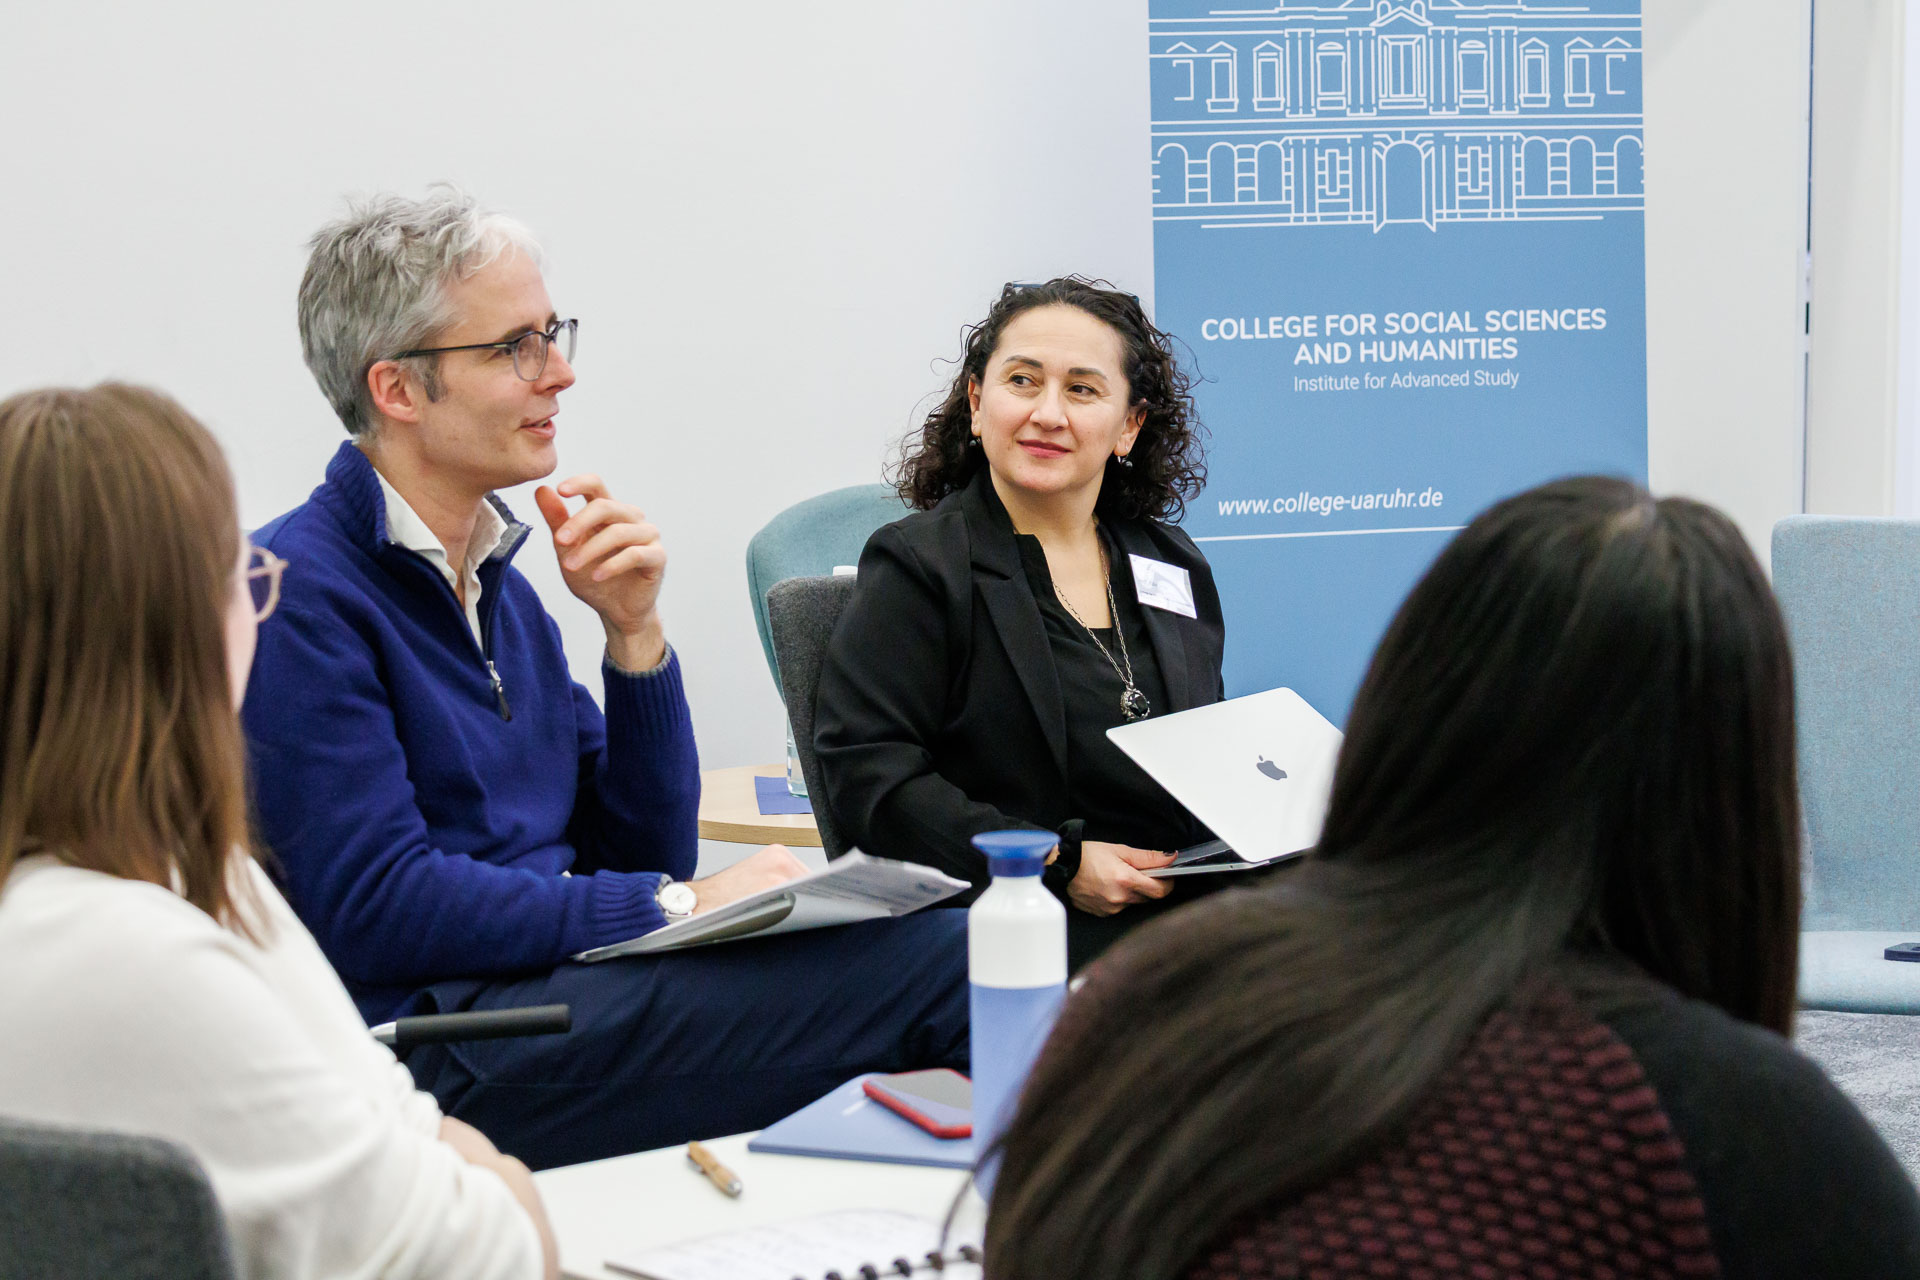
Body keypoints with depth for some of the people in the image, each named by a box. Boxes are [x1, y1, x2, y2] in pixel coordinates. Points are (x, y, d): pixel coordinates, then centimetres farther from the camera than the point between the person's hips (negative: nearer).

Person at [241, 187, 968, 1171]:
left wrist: (635, 631, 4)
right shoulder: (300, 595, -8)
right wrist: (676, 906, -15)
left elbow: (642, 858, 17)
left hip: (567, 979, 8)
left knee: (939, 937, -15)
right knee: (913, 965, -23)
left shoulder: (497, 581, 19)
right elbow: (378, 912, -18)